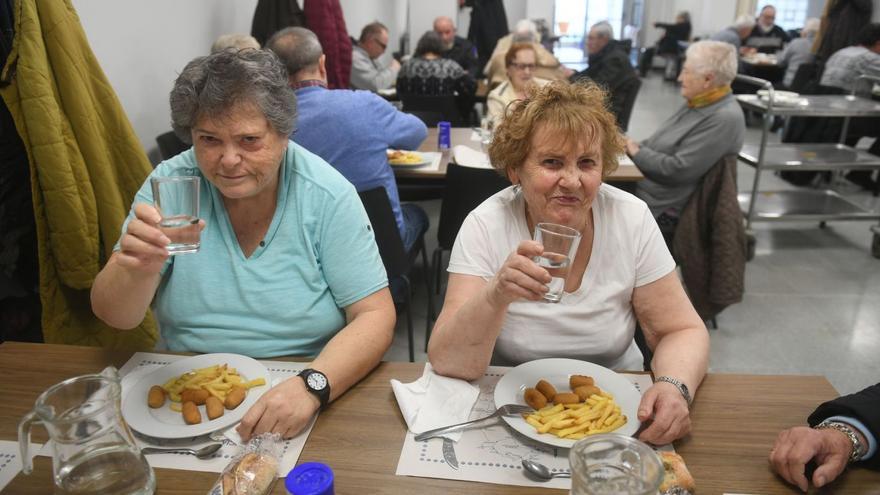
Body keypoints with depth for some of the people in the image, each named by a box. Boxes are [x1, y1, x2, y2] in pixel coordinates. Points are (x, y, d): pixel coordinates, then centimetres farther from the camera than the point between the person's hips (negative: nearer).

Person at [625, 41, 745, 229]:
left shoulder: (725, 118, -21)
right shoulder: (698, 103, 9)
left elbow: (677, 170, -25)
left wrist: (636, 152, -13)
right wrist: (632, 146, -1)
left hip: (660, 208, -9)